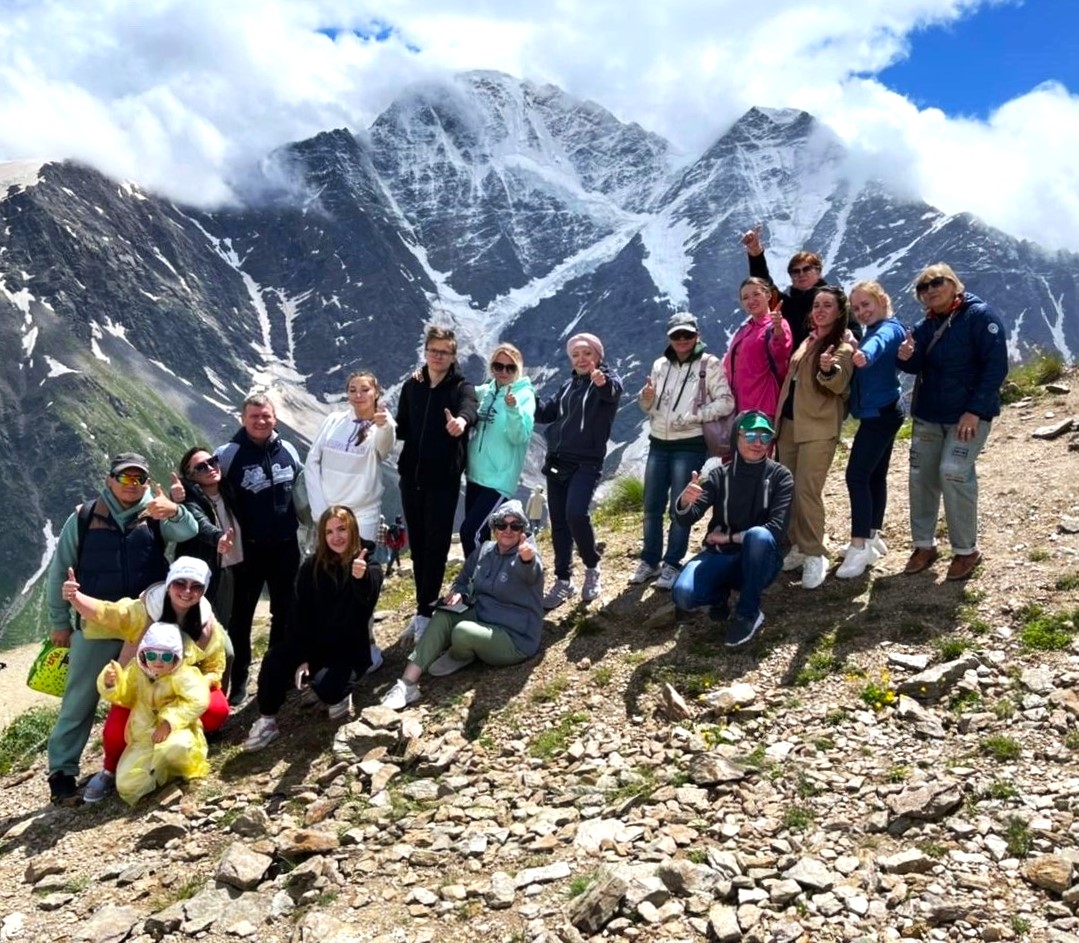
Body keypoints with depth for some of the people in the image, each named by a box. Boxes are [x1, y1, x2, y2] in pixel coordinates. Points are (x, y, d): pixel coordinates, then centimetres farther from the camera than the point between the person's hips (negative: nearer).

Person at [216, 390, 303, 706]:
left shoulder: (288, 450, 2)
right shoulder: (228, 454, -11)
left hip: (286, 546, 4)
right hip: (248, 548, -4)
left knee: (285, 611, 14)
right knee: (241, 615, 5)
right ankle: (238, 680, 16)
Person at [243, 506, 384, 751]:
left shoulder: (369, 565, -9)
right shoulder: (312, 566, -1)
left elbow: (367, 606, -29)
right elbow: (300, 615, -4)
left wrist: (362, 578, -51)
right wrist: (301, 658, -15)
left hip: (350, 650, -3)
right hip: (314, 645, 3)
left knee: (325, 686, -30)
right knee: (275, 657, -26)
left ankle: (340, 693, 6)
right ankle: (267, 721, -10)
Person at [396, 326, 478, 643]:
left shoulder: (461, 387, -6)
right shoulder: (411, 386, 7)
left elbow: (469, 408, -31)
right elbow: (403, 428, 14)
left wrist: (461, 420, -51)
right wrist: (385, 426, -7)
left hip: (444, 479, -4)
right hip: (411, 475, 4)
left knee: (436, 545, -1)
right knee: (417, 544, 11)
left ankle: (426, 612, 7)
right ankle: (424, 608, 22)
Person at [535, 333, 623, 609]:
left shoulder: (607, 380, -4)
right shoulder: (568, 385, 17)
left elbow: (613, 391, -29)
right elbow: (547, 412, 19)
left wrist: (603, 383, -53)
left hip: (587, 463, -7)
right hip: (557, 461, 7)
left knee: (575, 513, -24)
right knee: (558, 522, 8)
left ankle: (592, 568, -1)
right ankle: (563, 581, 19)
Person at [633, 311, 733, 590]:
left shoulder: (709, 364, -5)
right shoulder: (660, 365, 10)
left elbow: (726, 402, -12)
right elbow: (648, 407, 15)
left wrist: (692, 416, -19)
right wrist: (646, 397, -8)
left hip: (690, 445, -5)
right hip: (658, 443, 5)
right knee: (652, 506, 9)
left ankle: (672, 565, 9)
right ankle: (650, 561, 21)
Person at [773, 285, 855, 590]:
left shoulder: (843, 345, -6)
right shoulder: (809, 340, 17)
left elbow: (839, 383, -22)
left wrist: (829, 369, -41)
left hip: (819, 427, -8)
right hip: (789, 422, 8)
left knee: (807, 491, -13)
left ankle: (815, 555, -4)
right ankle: (798, 547, 20)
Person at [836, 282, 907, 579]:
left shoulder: (889, 329, -15)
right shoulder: (870, 331, 16)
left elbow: (880, 343, -39)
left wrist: (864, 354, -60)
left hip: (880, 413, -10)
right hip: (880, 412, 10)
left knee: (857, 475, -14)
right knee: (874, 475, 15)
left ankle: (860, 546, -12)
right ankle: (873, 537, 25)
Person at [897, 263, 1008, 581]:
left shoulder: (980, 316, -9)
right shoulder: (925, 326, 10)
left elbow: (996, 366, -14)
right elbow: (916, 367, 7)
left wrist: (975, 410, -21)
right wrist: (906, 358, -18)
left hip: (969, 414, -6)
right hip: (927, 414, 6)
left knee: (954, 473, -16)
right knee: (921, 475, 4)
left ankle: (966, 550, -1)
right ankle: (924, 545, 18)